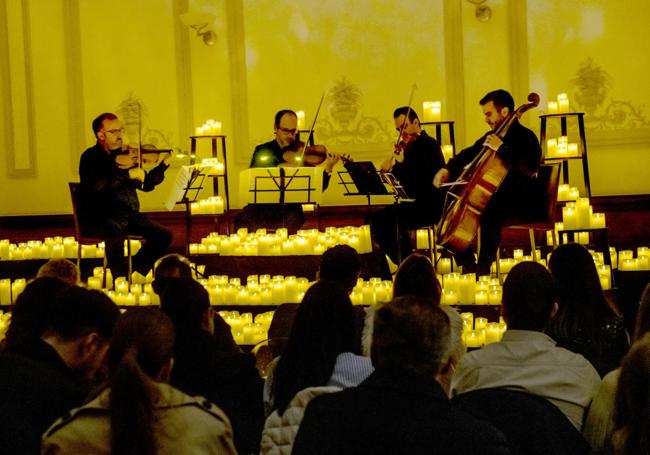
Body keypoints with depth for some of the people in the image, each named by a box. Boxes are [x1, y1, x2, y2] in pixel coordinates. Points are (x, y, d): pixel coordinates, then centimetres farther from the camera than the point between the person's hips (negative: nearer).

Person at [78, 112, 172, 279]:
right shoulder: (90, 157, -2)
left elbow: (146, 184, 19)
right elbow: (97, 184, -22)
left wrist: (164, 164, 8)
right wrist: (128, 174, -23)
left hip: (129, 215, 7)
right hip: (99, 217, -7)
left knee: (163, 235, -9)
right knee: (115, 233, -38)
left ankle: (135, 273, 0)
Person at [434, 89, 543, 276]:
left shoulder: (526, 137, -14)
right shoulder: (492, 136, 12)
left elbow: (530, 168, -32)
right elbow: (470, 154, 25)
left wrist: (501, 149, -33)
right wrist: (448, 168, 8)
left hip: (525, 204, -9)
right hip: (499, 200, 9)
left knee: (490, 216, -36)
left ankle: (483, 269, -27)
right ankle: (469, 268, 7)